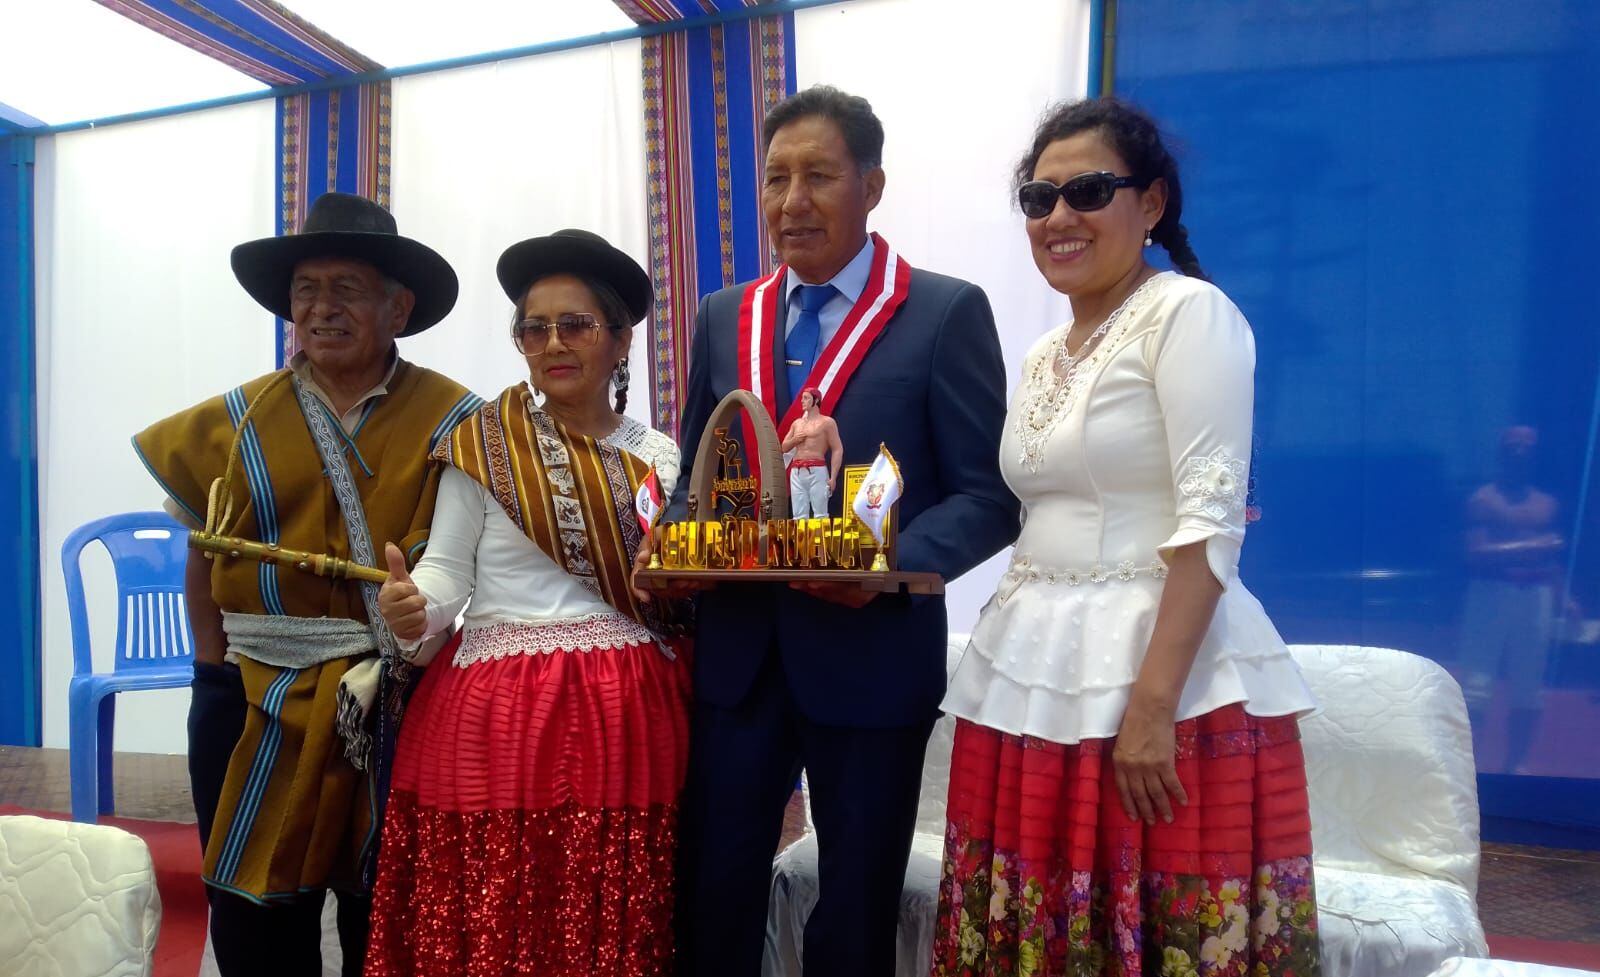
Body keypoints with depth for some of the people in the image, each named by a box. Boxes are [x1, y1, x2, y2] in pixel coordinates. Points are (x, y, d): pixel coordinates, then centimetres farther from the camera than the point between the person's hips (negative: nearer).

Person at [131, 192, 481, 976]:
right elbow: (202, 559, 10)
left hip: (399, 710, -2)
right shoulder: (240, 423, 4)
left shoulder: (451, 421, -6)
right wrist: (215, 671, 2)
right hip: (256, 706, 3)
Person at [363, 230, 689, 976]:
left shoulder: (661, 457, 9)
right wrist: (412, 607, -22)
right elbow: (448, 566, -3)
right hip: (500, 715, -2)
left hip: (629, 717, 2)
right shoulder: (484, 442, 1)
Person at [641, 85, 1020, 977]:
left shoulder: (946, 312, -5)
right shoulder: (725, 317, 10)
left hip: (871, 655, -3)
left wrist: (892, 565, -24)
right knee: (713, 899, 14)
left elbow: (989, 497, -8)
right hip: (735, 651, 4)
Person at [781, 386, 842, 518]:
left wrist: (833, 477, -13)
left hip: (817, 471, -6)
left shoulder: (827, 422, 1)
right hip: (796, 472, 6)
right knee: (799, 515, 2)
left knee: (820, 514, -9)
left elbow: (837, 450, -4)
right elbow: (784, 448, 24)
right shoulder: (796, 423, 19)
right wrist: (795, 439, 1)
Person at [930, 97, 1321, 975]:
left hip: (1162, 675, -7)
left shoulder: (1187, 313, -7)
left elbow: (1211, 522, -16)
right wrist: (1013, 656, 12)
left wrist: (1152, 705, -21)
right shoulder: (1044, 354, 15)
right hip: (1033, 678, 7)